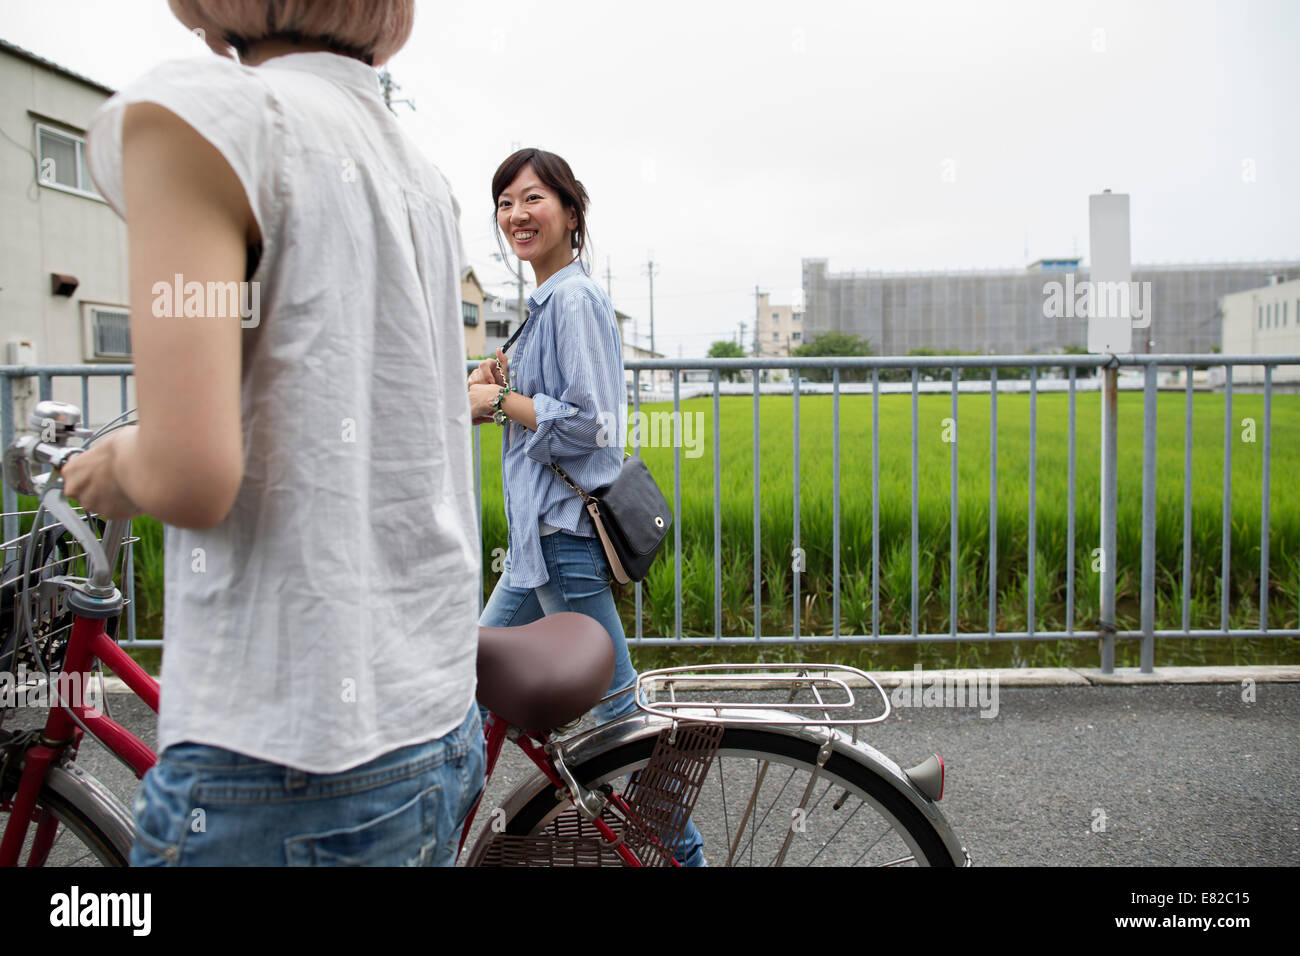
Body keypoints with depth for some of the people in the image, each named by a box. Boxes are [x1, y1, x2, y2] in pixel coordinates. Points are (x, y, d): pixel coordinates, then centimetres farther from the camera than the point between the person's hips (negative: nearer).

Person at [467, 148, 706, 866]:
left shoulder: (576, 298, -13)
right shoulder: (547, 301, 17)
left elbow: (588, 422, -20)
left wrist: (495, 401, -11)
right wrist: (504, 382, 7)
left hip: (567, 533, -10)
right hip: (541, 535, 10)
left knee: (617, 712, -1)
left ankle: (683, 851, 15)